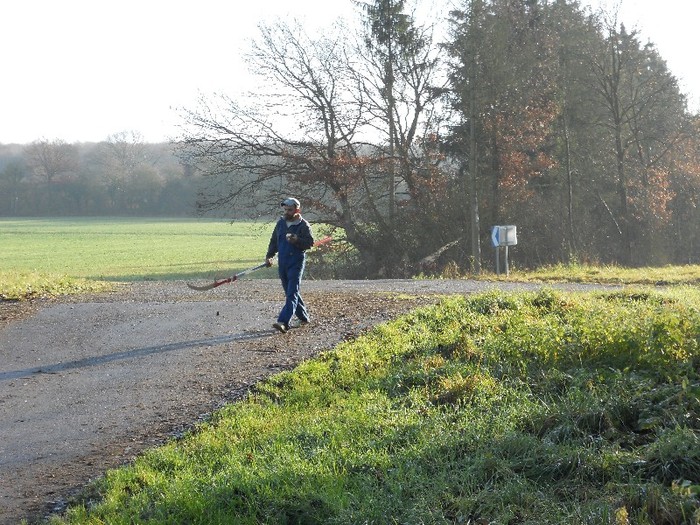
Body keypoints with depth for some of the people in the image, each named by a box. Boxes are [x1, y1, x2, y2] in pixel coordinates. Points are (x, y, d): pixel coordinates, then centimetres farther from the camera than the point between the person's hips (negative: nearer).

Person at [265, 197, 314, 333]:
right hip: (282, 263, 7)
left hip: (296, 263, -7)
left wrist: (297, 240, -28)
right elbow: (274, 240, 21)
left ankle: (283, 322, -23)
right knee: (290, 292, 13)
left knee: (292, 293, -13)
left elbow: (310, 242, -13)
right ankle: (304, 317, 28)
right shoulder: (280, 223, 12)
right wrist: (269, 256, 12)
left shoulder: (303, 225, -6)